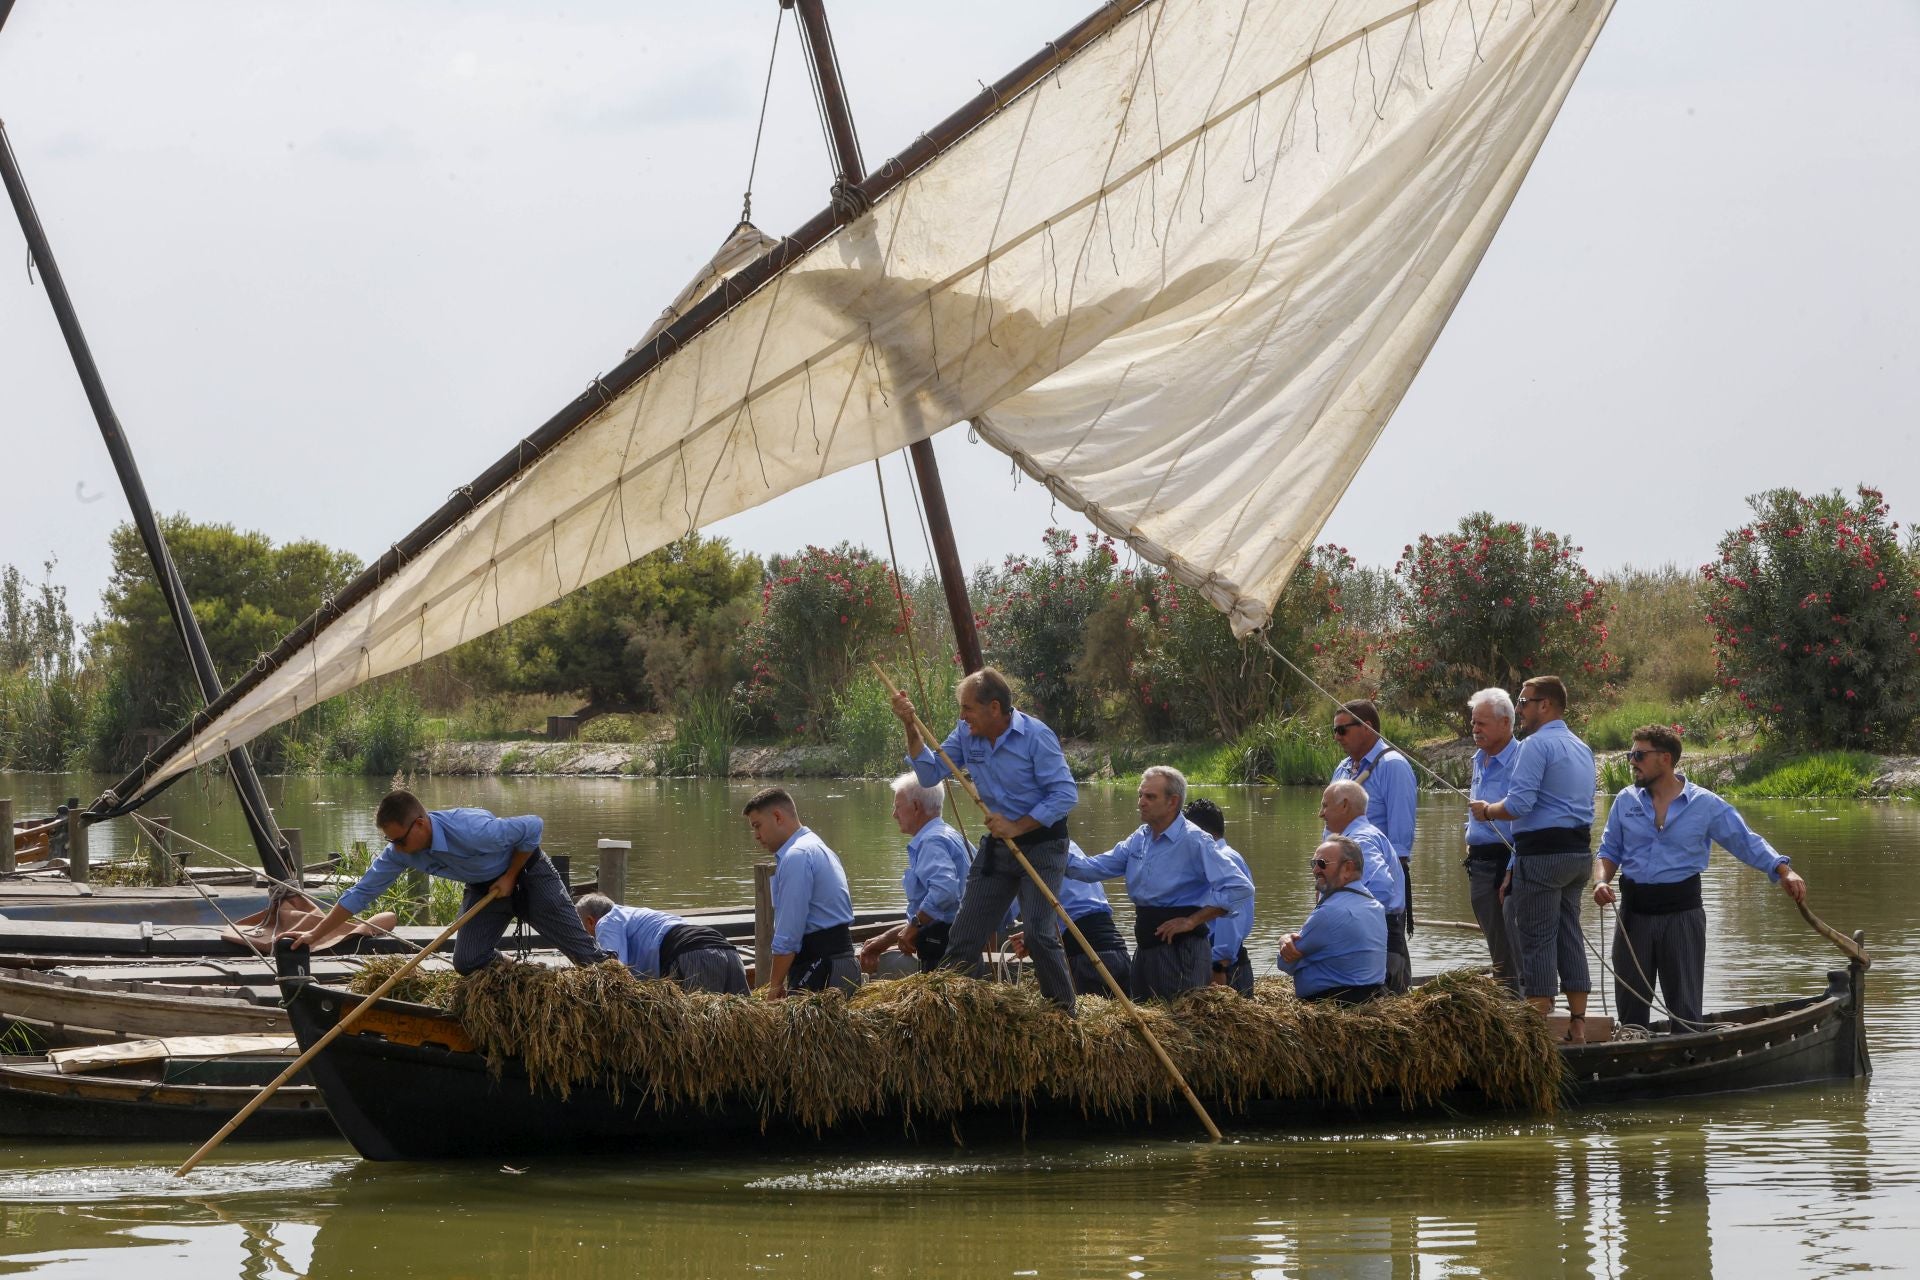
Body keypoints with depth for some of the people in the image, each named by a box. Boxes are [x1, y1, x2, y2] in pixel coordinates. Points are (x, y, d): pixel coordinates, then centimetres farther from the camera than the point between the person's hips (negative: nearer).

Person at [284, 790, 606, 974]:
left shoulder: (470, 830, -40)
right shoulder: (399, 853, -19)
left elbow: (533, 826, -29)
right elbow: (360, 894, -10)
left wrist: (511, 877, -20)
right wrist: (315, 935, -13)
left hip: (527, 875, -6)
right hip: (484, 888, 6)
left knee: (581, 950, -4)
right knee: (467, 963, -6)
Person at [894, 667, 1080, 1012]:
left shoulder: (1035, 736, -18)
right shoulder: (966, 734, 0)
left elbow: (1066, 794, -19)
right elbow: (930, 774, 1)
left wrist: (1016, 827, -21)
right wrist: (911, 727, -10)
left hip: (1041, 844, -6)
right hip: (997, 843, 6)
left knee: (1039, 933, -16)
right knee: (963, 937, 3)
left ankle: (1063, 1013, 0)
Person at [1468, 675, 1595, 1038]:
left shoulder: (1536, 745, -13)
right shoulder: (1582, 748, 17)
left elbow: (1519, 804, -21)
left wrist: (1487, 811, 0)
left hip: (1543, 854, -9)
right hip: (1579, 850, 9)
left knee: (1536, 940, -4)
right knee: (1569, 934, 12)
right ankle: (1578, 1022, 12)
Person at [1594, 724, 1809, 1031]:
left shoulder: (1705, 804, -2)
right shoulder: (1626, 801, 7)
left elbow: (1748, 843, -1)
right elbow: (1610, 850, 13)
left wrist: (1784, 872, -14)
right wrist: (1603, 880, -7)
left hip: (1682, 913, -3)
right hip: (1634, 911, 3)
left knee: (1685, 1006, 0)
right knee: (1630, 1004, 8)